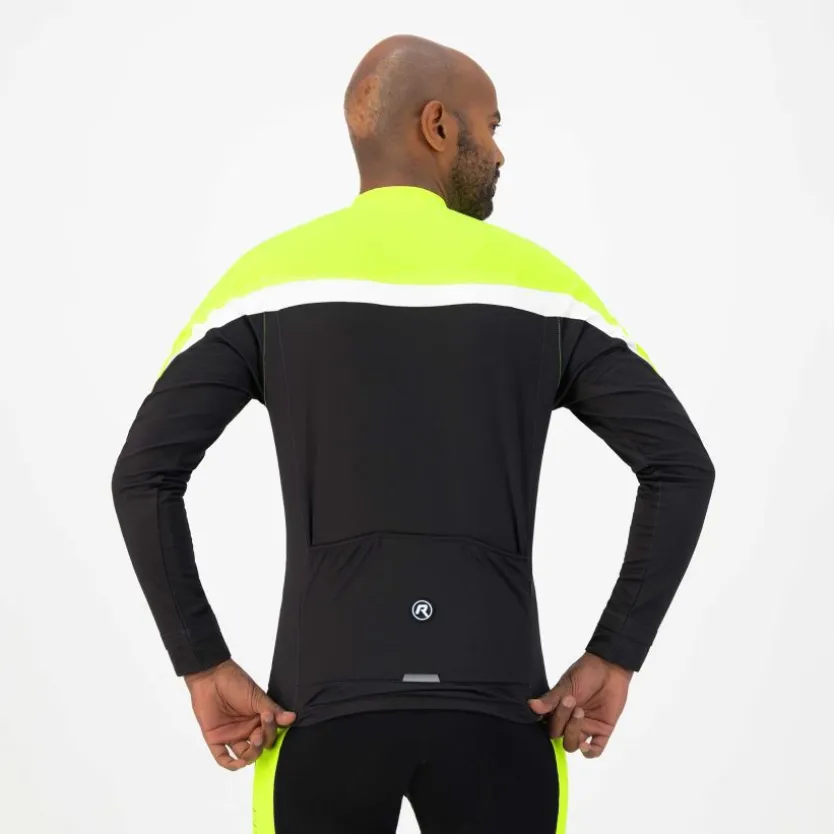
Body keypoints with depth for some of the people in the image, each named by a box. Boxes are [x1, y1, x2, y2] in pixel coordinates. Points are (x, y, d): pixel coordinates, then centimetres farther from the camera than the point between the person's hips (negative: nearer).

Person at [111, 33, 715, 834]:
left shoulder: (268, 278, 4)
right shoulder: (539, 283, 5)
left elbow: (144, 474, -4)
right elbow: (682, 466, 0)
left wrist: (206, 667, 0)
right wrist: (613, 658, 2)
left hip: (324, 703, 0)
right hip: (495, 706, 0)